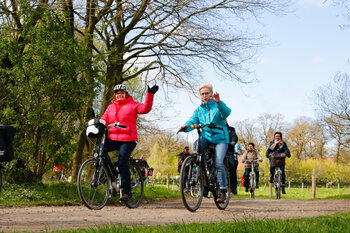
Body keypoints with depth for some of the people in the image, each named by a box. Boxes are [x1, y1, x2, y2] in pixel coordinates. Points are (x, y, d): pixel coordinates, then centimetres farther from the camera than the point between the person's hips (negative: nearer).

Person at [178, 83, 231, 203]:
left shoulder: (218, 106, 0)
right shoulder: (199, 109, 12)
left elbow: (226, 113, -21)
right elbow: (192, 121, 1)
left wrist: (219, 102, -42)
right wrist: (185, 127, -23)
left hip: (220, 138, -3)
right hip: (206, 137, 3)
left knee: (218, 163, -18)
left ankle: (223, 190, -5)